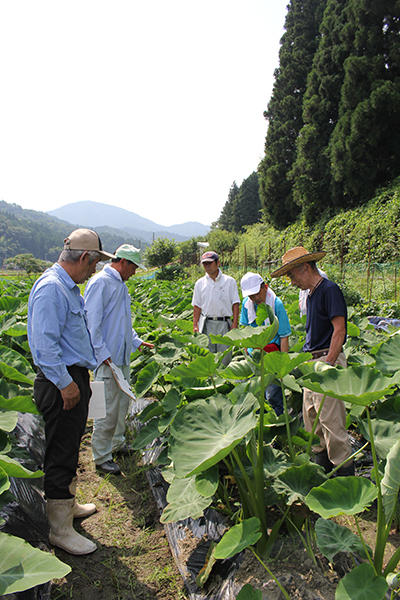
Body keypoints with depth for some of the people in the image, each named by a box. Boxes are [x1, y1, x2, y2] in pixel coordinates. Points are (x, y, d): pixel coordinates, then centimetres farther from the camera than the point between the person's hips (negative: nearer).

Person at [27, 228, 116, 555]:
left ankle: (67, 504, 39)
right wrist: (64, 384, -22)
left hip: (75, 378, 11)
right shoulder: (51, 288, -20)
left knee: (70, 448, 22)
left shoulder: (69, 287, 13)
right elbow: (46, 344, -25)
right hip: (62, 383, -10)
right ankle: (60, 528, 16)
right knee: (61, 455, 1)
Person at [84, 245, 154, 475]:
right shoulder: (100, 283, -14)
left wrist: (137, 341, 20)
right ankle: (102, 456, 11)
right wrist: (103, 353, -20)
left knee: (123, 402, 18)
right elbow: (91, 322, -19)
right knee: (108, 408, -3)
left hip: (122, 356, 10)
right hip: (107, 359, -9)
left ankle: (117, 443, 34)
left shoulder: (121, 285, 16)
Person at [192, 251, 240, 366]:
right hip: (207, 324, 2)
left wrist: (235, 324, -5)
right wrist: (195, 325, 3)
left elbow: (235, 304, 2)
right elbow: (197, 306, 10)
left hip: (224, 323, -1)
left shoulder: (229, 281, 4)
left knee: (224, 355, -1)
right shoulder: (200, 283, 9)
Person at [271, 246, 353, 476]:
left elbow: (339, 330, -18)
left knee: (330, 418, -3)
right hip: (312, 362, 10)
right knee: (311, 416, 15)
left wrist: (328, 364, -21)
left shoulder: (330, 290, -12)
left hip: (328, 361, -9)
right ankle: (323, 462, 30)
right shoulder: (312, 295, 15)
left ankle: (345, 470, 12)